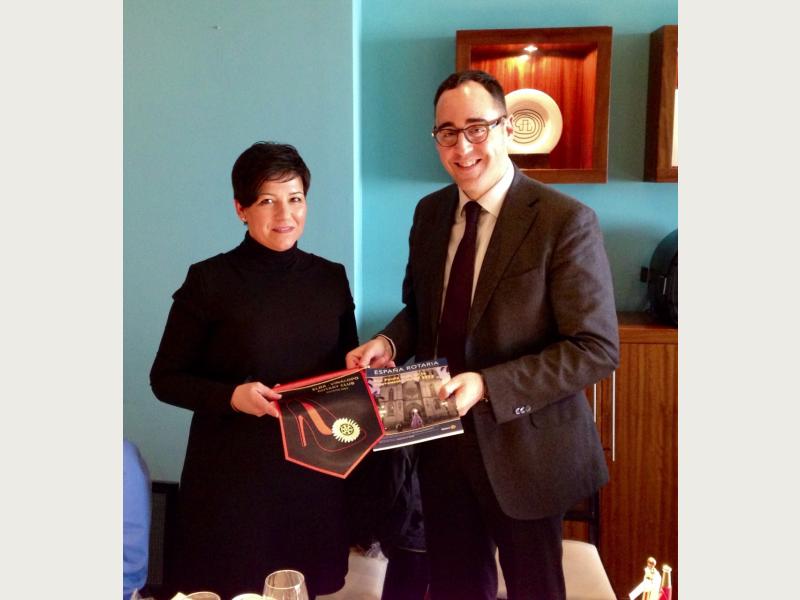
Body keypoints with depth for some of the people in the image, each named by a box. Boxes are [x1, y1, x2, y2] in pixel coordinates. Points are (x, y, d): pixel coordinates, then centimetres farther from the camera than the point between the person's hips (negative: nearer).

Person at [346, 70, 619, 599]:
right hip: (443, 441, 5)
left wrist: (488, 386, -27)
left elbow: (597, 349, -18)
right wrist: (389, 342, -8)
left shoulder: (566, 222, -17)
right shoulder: (430, 212, 3)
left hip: (521, 448, -5)